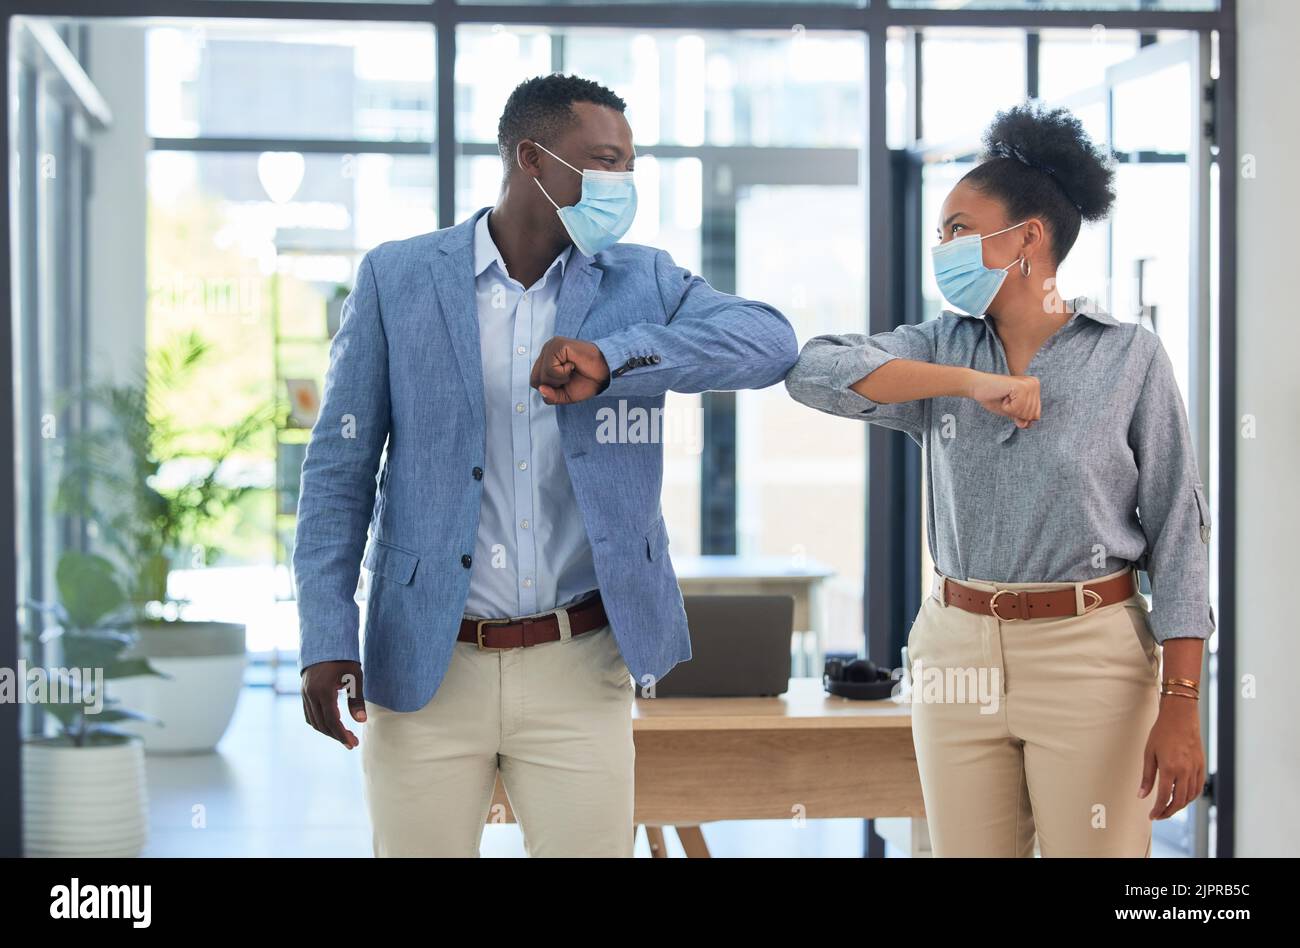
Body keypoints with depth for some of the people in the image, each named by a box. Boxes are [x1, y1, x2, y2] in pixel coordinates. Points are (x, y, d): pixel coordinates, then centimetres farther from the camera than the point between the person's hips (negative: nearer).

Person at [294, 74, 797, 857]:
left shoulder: (644, 280, 5)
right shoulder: (397, 278, 1)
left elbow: (773, 342, -11)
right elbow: (341, 467, 1)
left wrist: (613, 357, -23)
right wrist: (327, 639, -7)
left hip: (580, 672, 1)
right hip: (426, 669, -1)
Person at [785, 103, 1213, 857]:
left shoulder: (1129, 356, -3)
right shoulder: (945, 345, 7)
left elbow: (1178, 532, -4)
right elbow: (813, 370, -10)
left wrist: (1181, 708, -10)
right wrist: (971, 383, -18)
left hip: (1089, 655, -3)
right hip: (958, 652, 4)